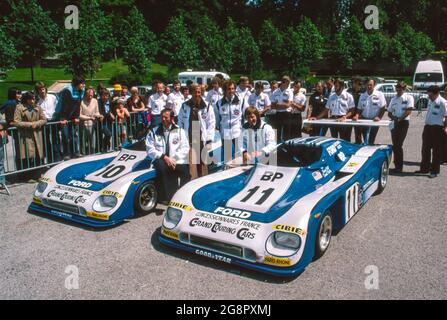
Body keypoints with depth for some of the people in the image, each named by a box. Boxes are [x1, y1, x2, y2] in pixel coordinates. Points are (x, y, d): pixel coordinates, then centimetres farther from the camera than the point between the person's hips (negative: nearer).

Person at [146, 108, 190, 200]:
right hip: (161, 160, -1)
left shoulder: (180, 131, 15)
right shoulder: (154, 131, 14)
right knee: (161, 166, -35)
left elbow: (185, 148, 6)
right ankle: (170, 199, -33)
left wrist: (173, 159, -11)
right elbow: (150, 149, 3)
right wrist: (164, 157, -12)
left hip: (177, 162, 1)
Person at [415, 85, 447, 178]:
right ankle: (424, 168, 24)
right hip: (428, 126, 8)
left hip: (437, 128, -8)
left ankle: (434, 171, 8)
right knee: (425, 149, 13)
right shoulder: (430, 100, 11)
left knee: (437, 150, 1)